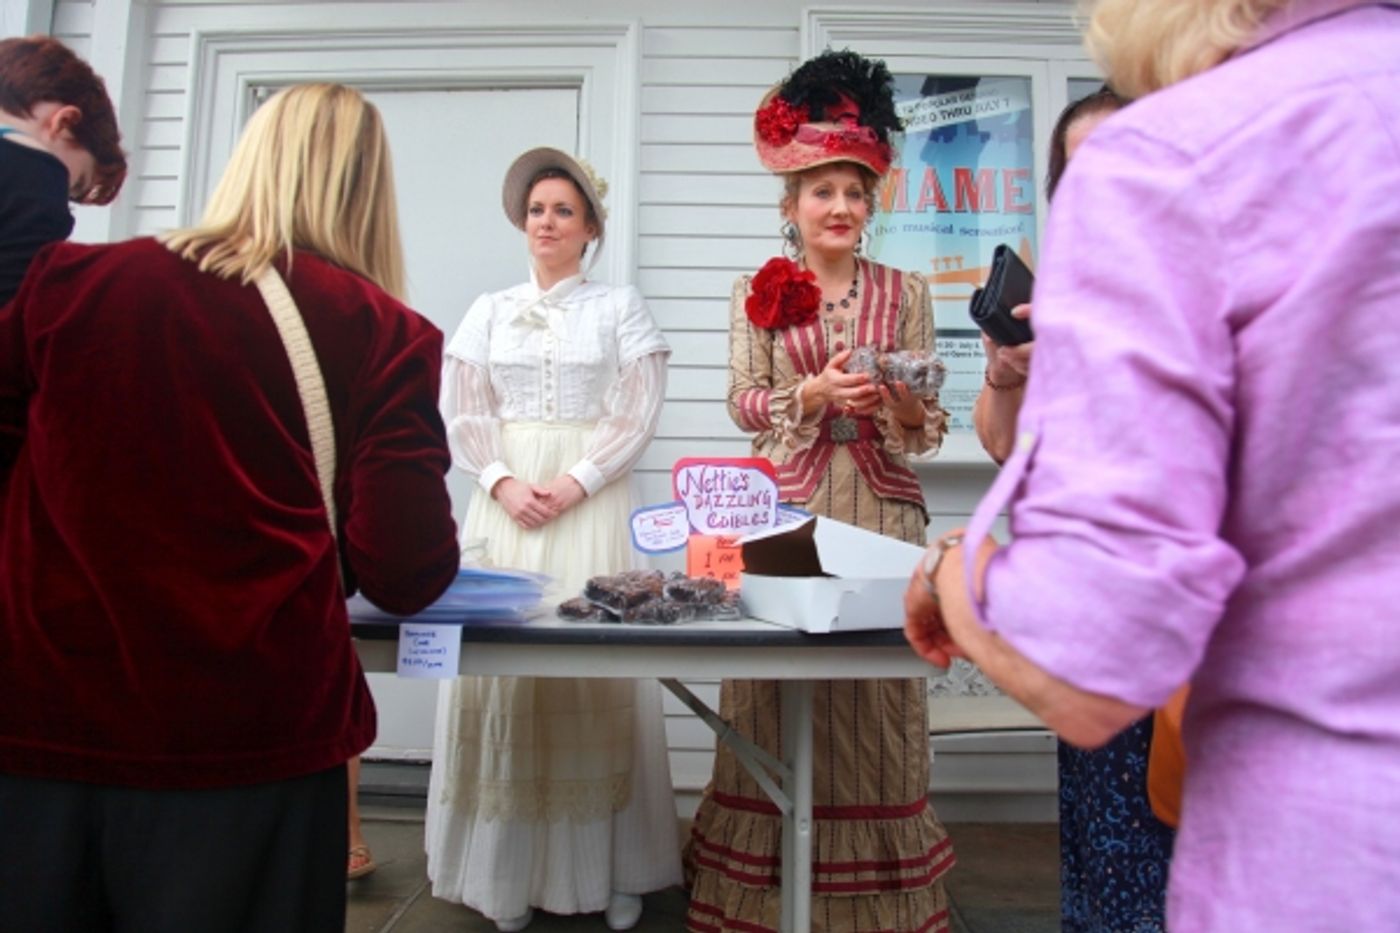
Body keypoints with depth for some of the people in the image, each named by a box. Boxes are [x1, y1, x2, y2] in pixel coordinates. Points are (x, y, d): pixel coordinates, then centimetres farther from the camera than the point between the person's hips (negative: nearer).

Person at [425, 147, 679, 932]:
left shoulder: (622, 306, 7)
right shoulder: (489, 311, 14)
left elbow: (639, 415, -2)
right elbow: (463, 413, 7)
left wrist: (574, 484, -13)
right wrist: (503, 482, -10)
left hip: (593, 504, -2)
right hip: (506, 502, 3)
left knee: (595, 666, -3)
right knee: (502, 661, 1)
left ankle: (611, 869, 9)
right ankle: (512, 869, 12)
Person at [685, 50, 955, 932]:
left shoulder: (906, 291, 9)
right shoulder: (758, 292, 8)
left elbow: (931, 426, 5)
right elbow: (745, 401, -1)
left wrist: (901, 405, -17)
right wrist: (818, 392, -17)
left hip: (880, 506, 1)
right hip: (785, 508, 0)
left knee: (876, 685, 2)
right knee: (782, 678, 0)